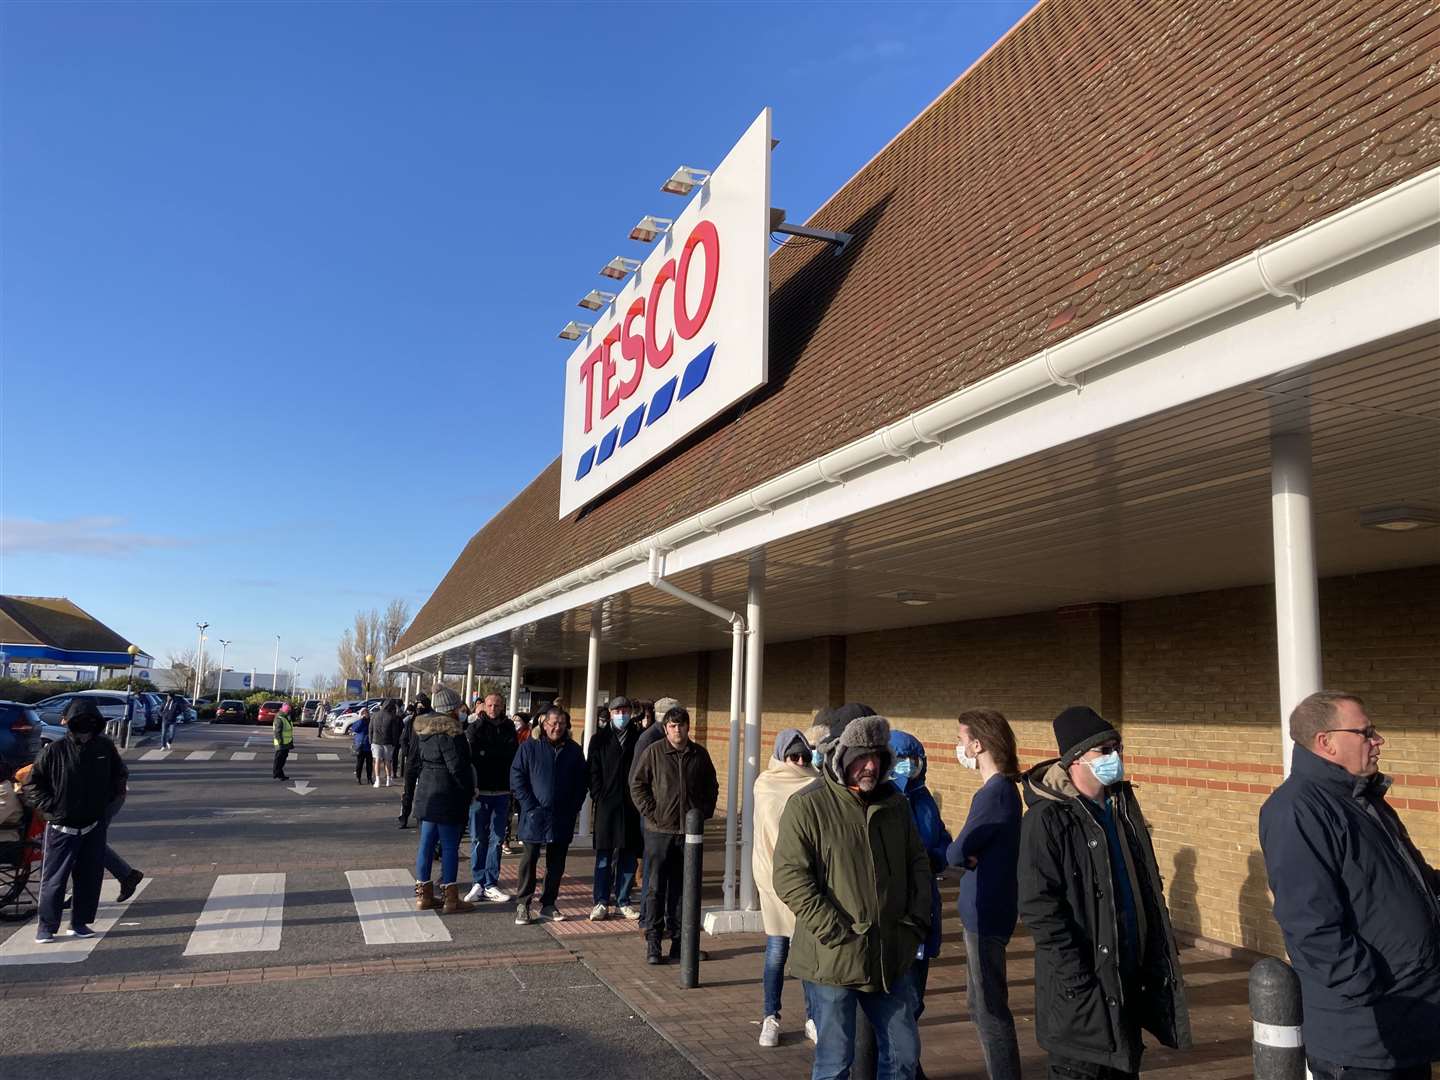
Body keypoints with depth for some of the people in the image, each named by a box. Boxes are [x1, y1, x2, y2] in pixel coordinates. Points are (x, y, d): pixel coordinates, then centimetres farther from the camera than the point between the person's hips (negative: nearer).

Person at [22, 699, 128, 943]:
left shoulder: (105, 747, 0)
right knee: (53, 879, 2)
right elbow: (33, 785, 0)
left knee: (90, 878, 7)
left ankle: (80, 923, 20)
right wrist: (51, 806, -10)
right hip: (61, 828, -3)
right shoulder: (54, 751, -10)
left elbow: (119, 776, 16)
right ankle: (46, 927, 15)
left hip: (94, 827, 3)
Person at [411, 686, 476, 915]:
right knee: (450, 846, -1)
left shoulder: (423, 729, 9)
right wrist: (469, 790, -8)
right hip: (447, 795, -9)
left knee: (426, 844, 13)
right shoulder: (450, 732, -18)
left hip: (426, 792, 9)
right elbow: (457, 766, -19)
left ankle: (424, 894, 20)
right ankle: (450, 899, 4)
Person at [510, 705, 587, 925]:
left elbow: (581, 783, 10)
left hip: (563, 819, 3)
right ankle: (522, 905, 12)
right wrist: (530, 806, -10)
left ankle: (548, 905, 20)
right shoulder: (529, 747, -1)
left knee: (557, 863, 8)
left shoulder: (574, 751, 7)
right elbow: (516, 777, -4)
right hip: (535, 816, -3)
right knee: (529, 860, 2)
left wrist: (573, 809, 0)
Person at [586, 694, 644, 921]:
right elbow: (593, 771, 4)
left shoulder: (639, 739, 5)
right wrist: (598, 796, -5)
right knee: (604, 854, 3)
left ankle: (623, 900, 17)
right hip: (606, 804, 0)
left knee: (629, 855, 6)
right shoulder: (599, 739, 7)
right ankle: (601, 901, 11)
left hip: (632, 805, 1)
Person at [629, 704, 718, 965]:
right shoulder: (653, 752, -4)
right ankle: (652, 942, 10)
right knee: (656, 888, 2)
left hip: (689, 832, 3)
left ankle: (678, 941, 20)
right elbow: (637, 784, -1)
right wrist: (651, 813, -8)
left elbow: (712, 787, 17)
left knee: (682, 889, 10)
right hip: (660, 831, -3)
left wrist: (705, 813, 6)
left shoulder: (700, 754, 6)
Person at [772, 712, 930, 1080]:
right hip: (833, 959, -5)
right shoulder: (807, 805, -12)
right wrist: (835, 932, -18)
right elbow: (789, 876, -16)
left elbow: (918, 863, 15)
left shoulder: (895, 803, 7)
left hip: (893, 957, 5)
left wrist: (917, 919, 3)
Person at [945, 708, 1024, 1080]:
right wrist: (969, 854, -8)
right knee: (979, 1004, 20)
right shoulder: (1004, 788, 10)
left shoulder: (993, 794, -21)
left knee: (990, 1010, 0)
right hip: (983, 911, 10)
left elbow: (955, 855, -17)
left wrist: (963, 854, 3)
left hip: (986, 914, -10)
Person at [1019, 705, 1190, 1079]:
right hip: (1082, 985, -7)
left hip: (1131, 976, 7)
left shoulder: (1123, 805, 6)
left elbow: (1148, 884, 17)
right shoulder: (1047, 819, -18)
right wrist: (1076, 980, -21)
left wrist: (1160, 954, 12)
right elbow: (1039, 908, -19)